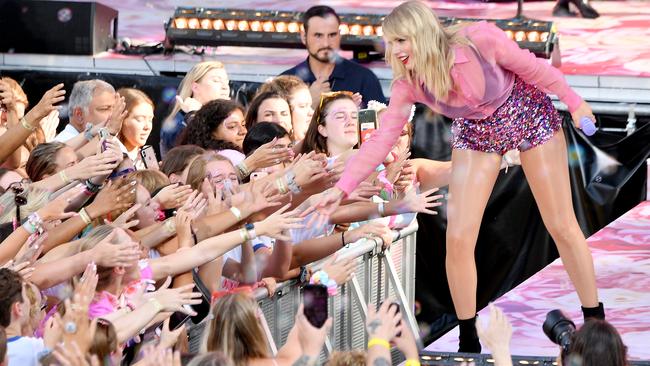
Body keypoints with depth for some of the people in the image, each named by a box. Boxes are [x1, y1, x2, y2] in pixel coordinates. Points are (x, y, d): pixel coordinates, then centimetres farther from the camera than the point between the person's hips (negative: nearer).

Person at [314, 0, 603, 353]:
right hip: (476, 133, 3)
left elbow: (532, 68, -17)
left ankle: (596, 323, 17)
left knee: (562, 226, 2)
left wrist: (574, 102, -4)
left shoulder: (480, 40, -33)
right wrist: (341, 188, -24)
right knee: (458, 238, -8)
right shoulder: (408, 84, -21)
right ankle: (468, 344, 8)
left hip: (528, 114, -3)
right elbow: (381, 139, -17)